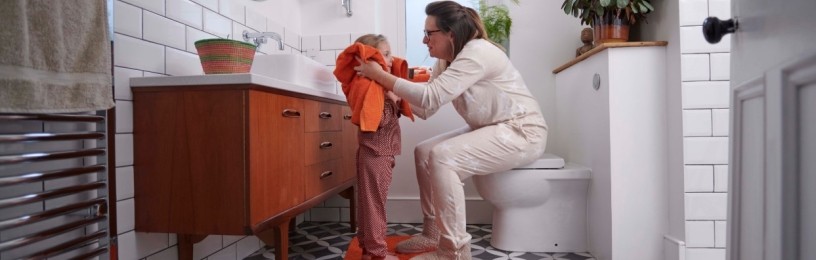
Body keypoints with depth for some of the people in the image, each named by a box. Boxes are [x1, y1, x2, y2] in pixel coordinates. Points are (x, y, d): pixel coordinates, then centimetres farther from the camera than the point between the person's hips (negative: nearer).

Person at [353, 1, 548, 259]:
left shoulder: (477, 52, -22)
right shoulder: (446, 62, 7)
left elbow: (430, 98, -30)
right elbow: (425, 109, 1)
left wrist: (381, 76, -23)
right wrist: (389, 87, -9)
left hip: (522, 132, -9)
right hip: (491, 130, 9)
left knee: (442, 157, -25)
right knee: (424, 152, 2)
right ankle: (433, 233, 10)